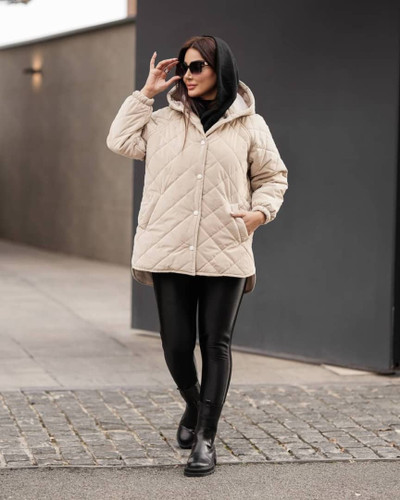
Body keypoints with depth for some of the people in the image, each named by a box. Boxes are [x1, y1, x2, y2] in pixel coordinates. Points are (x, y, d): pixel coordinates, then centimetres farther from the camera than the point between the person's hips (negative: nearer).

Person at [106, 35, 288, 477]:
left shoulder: (250, 126, 6)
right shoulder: (165, 120, 10)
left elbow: (273, 177, 13)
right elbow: (121, 141, 7)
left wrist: (260, 212, -5)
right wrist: (146, 93, 6)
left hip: (226, 254, -1)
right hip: (170, 252, 1)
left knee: (216, 345, 2)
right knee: (177, 345, 3)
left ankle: (205, 439, 9)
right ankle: (193, 404, 34)